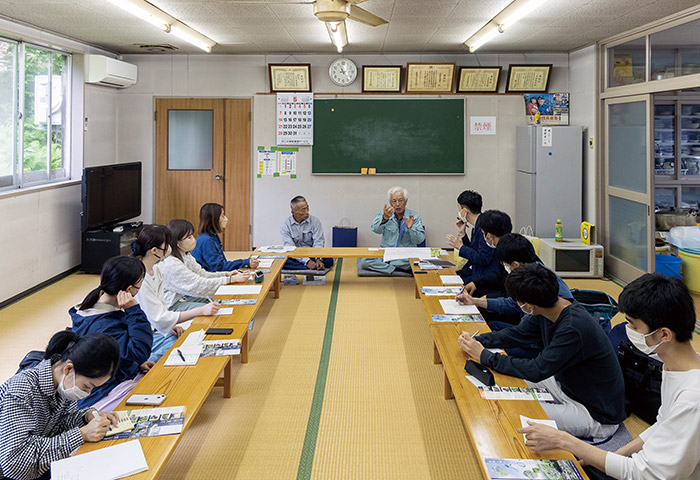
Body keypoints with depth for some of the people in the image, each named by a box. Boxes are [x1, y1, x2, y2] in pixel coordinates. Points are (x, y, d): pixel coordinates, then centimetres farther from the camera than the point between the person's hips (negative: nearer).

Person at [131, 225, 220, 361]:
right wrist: (201, 311, -22)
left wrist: (170, 325, -5)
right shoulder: (140, 279, -21)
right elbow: (158, 318, -21)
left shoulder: (156, 272, 8)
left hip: (155, 330, 9)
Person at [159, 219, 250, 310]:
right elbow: (199, 285, -25)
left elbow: (202, 274, 9)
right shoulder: (171, 264, -25)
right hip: (171, 305, -10)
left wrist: (226, 274, -7)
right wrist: (231, 279, -23)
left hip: (181, 298, 10)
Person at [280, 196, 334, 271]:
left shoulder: (315, 221, 0)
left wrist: (318, 259, -29)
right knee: (280, 261, -34)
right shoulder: (285, 225, -6)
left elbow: (318, 242, -7)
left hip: (312, 255, 0)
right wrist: (307, 261, -29)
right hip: (295, 257, 0)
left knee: (329, 260, -28)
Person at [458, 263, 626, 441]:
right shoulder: (545, 311, -7)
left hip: (597, 417, -9)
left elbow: (537, 370, -32)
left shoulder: (574, 328, -33)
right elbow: (518, 334, 9)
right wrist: (476, 341, -5)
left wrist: (484, 356, -24)